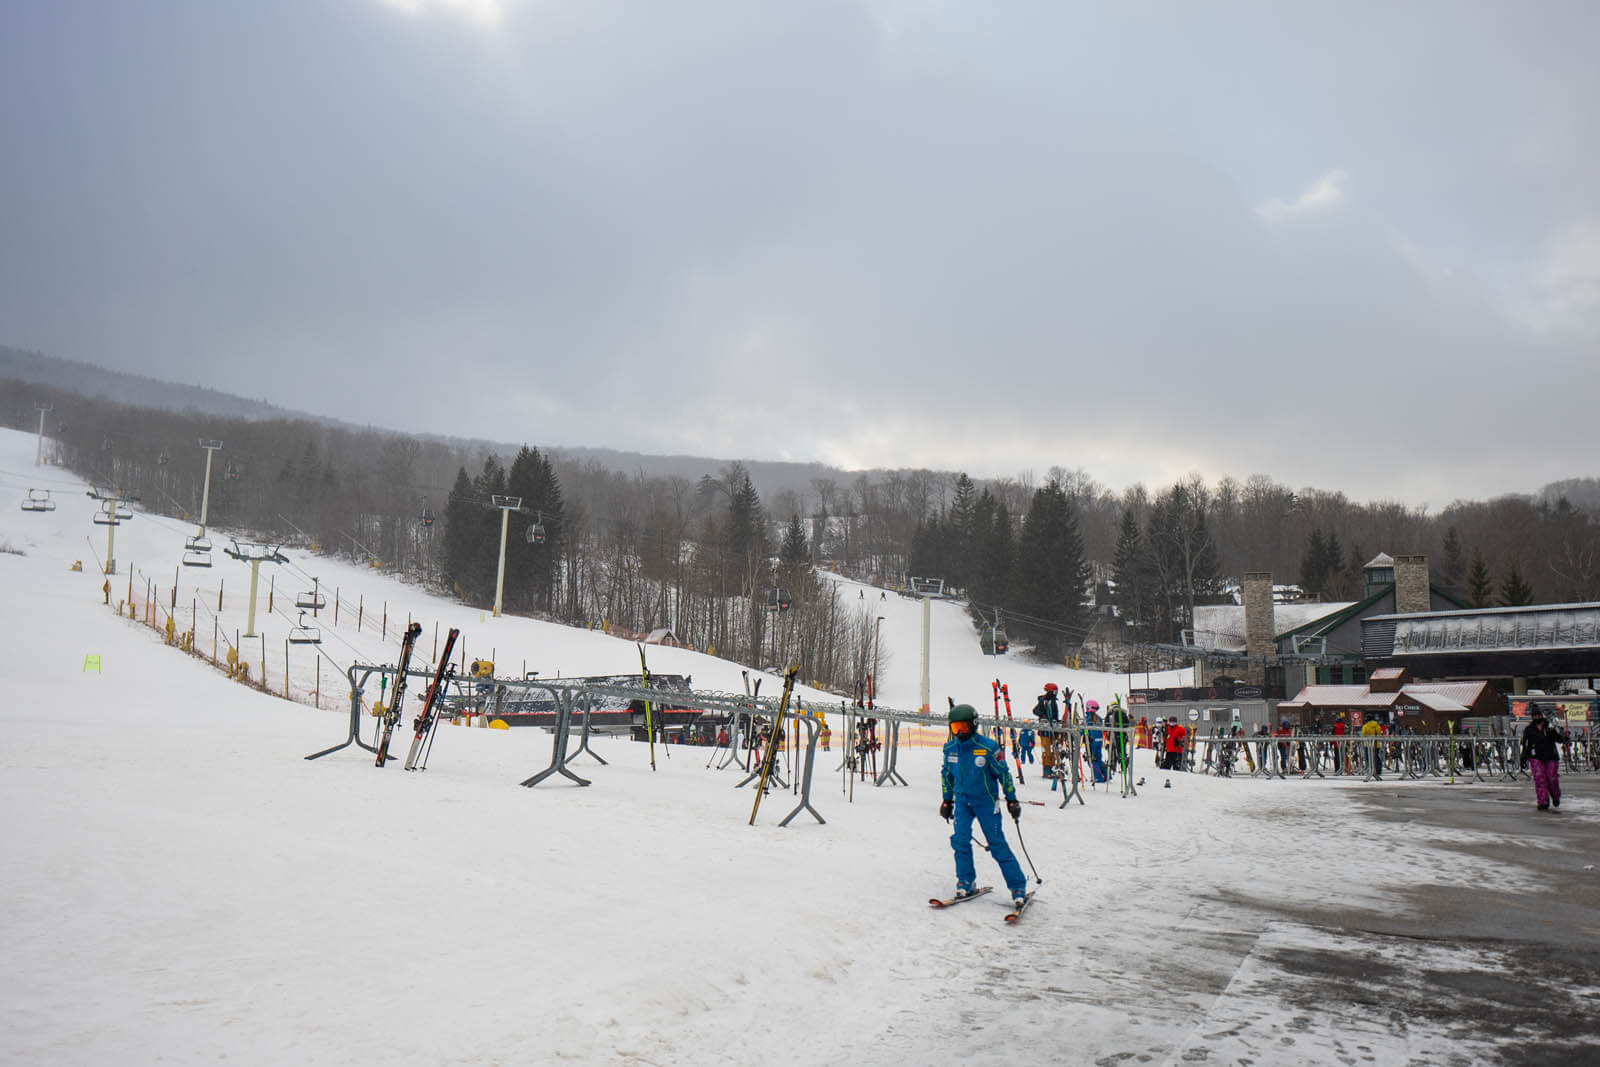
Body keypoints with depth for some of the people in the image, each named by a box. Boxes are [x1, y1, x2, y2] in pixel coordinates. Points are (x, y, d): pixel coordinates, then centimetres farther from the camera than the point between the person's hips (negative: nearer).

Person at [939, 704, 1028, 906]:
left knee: (997, 844, -3)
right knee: (960, 840, -9)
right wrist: (947, 800, 16)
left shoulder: (988, 747, -17)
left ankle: (1018, 886, 6)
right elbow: (946, 774, 13)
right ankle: (966, 882, 7)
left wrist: (1011, 800, -3)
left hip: (986, 801, -4)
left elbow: (1003, 774, -7)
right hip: (962, 800, 4)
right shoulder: (950, 748, -2)